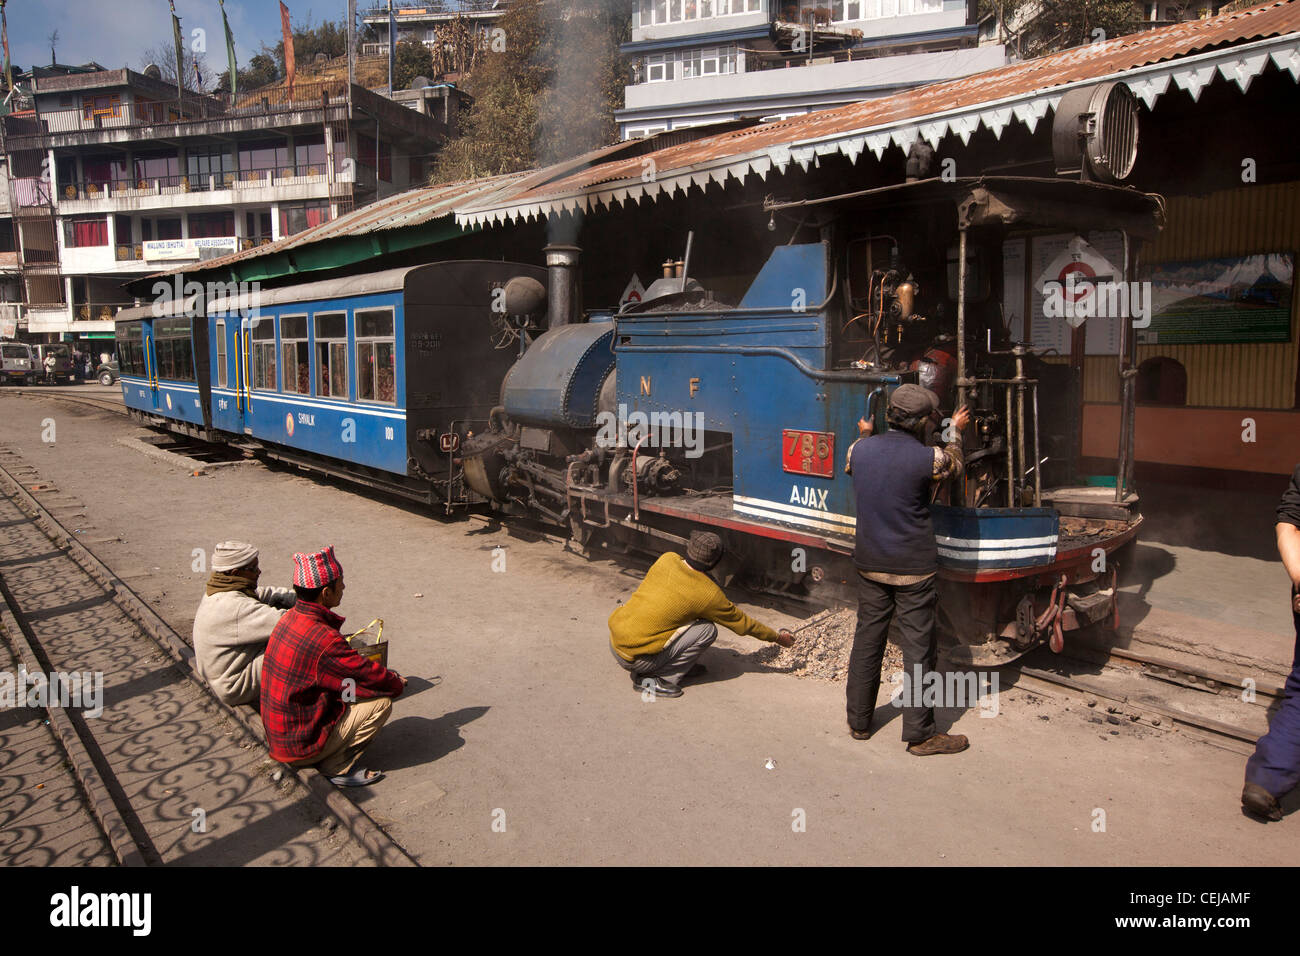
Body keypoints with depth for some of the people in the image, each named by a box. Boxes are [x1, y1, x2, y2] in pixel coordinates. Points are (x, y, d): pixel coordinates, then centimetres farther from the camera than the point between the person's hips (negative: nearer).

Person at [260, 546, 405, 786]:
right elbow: (371, 677, -19)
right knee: (382, 701, -10)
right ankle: (337, 768, -1)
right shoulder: (324, 641, -29)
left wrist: (388, 676, 4)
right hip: (300, 746, -9)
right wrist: (397, 682, 2)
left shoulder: (290, 618, 1)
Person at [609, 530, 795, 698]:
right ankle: (659, 679, -4)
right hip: (634, 659, -7)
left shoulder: (667, 559, -1)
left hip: (614, 640, 7)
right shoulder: (708, 594, -13)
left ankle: (676, 664, 17)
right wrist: (777, 637, 18)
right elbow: (741, 623, 2)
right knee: (708, 629, -4)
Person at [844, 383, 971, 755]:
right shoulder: (928, 458, -16)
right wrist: (955, 431, 26)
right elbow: (954, 466, 8)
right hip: (913, 569, -5)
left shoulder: (860, 449, -4)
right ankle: (920, 735, 12)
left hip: (870, 565, 5)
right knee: (917, 648, 4)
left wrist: (864, 434, 39)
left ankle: (858, 721, 25)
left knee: (867, 639, 14)